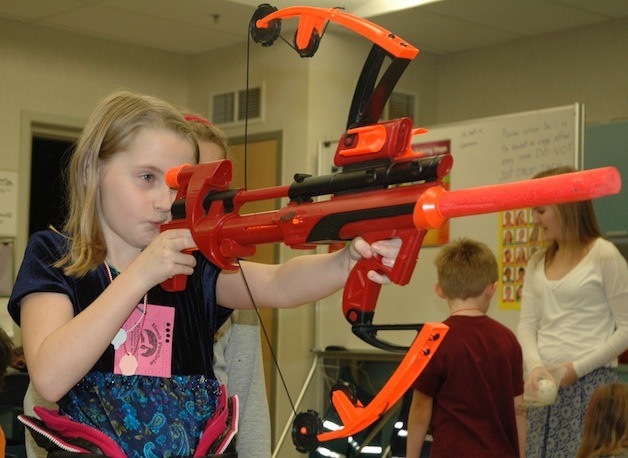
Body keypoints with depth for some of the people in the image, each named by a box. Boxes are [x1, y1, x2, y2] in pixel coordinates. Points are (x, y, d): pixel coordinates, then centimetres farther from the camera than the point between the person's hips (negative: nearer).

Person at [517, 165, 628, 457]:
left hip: (590, 382, -6)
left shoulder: (604, 256, -5)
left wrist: (578, 368, -13)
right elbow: (527, 324, 7)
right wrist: (535, 366, -12)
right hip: (545, 382, 6)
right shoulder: (538, 262, 14)